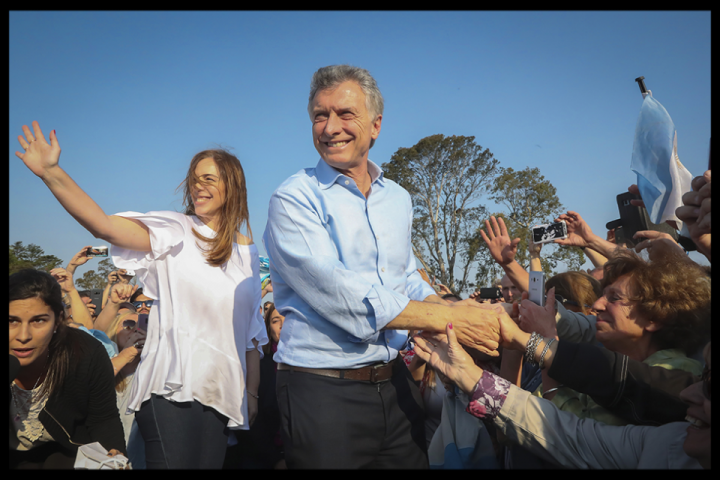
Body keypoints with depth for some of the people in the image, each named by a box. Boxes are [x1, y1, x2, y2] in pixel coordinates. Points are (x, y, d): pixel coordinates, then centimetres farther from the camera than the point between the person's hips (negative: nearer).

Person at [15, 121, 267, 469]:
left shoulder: (247, 251, 10)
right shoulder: (175, 232, -3)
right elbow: (104, 226, -21)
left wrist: (252, 393, 10)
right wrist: (51, 172, -33)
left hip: (221, 396, 5)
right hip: (171, 389, -4)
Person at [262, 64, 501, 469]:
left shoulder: (399, 199, 9)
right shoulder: (294, 199, -11)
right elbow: (339, 296, -21)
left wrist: (459, 311, -5)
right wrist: (447, 318, -18)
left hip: (396, 384, 6)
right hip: (324, 392, -5)